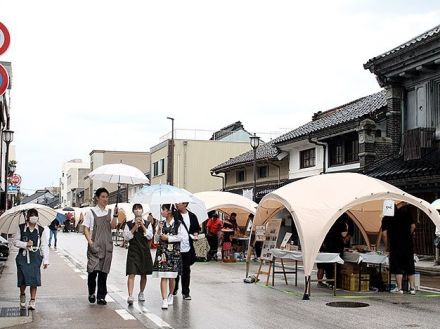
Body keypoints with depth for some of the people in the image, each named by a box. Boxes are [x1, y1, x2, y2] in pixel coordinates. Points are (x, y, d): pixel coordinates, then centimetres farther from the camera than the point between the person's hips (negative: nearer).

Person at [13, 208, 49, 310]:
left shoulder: (41, 230, 2)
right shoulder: (21, 228, 3)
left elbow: (44, 246, 3)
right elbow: (15, 241, 5)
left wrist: (46, 260, -2)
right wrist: (26, 244, -12)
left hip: (35, 256, 0)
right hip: (23, 255, 0)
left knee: (34, 278, -5)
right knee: (23, 277, -2)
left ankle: (32, 301, 5)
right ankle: (22, 295, 28)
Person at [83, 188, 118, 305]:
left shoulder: (109, 212, 11)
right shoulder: (91, 212, 2)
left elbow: (113, 226, -3)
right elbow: (86, 229, 0)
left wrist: (115, 216, -18)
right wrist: (90, 242, -12)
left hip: (107, 245, 3)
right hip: (95, 245, -3)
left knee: (103, 271, 3)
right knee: (93, 270, -9)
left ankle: (101, 297, 10)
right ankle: (91, 293, 14)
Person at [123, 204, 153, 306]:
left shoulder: (147, 224, 5)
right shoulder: (129, 224, 2)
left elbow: (150, 236, -6)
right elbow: (126, 237, -6)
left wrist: (142, 226, -13)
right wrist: (135, 227, -13)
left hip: (145, 251, 2)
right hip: (133, 251, -2)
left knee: (143, 274, 12)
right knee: (131, 274, -12)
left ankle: (141, 293, 30)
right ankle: (130, 296, -17)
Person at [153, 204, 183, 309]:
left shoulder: (178, 224, -2)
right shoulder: (161, 223, 8)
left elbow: (181, 236, -9)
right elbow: (157, 238, 8)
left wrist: (168, 238, -9)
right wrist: (159, 229, -9)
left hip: (174, 252, -2)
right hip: (162, 251, 2)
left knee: (172, 277, 7)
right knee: (163, 276, -7)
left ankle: (170, 295, 32)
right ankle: (164, 300, -9)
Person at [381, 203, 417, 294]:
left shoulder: (386, 218, 6)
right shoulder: (406, 211, 6)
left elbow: (384, 233, 1)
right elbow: (413, 226, -1)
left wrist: (387, 246, 10)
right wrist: (408, 235, 14)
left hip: (395, 244, -1)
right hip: (408, 243, 1)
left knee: (397, 266, 5)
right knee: (410, 266, 9)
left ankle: (399, 288, 3)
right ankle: (412, 288, 10)